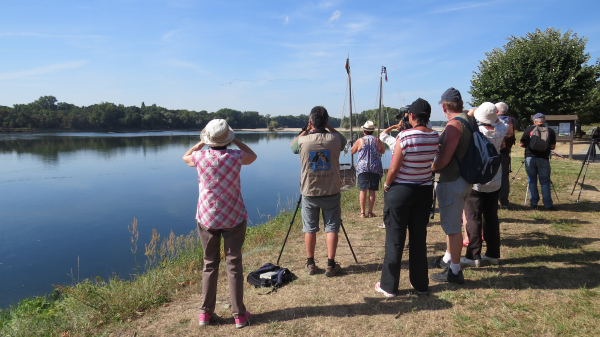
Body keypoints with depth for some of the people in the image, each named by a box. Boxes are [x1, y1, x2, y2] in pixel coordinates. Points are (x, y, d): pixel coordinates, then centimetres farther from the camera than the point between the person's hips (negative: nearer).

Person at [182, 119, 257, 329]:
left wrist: (202, 143, 21)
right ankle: (239, 315, 13)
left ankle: (205, 313, 21)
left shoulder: (200, 157, -6)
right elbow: (253, 156, 13)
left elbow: (185, 157, 18)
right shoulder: (235, 156, -10)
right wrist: (234, 140, 14)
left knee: (209, 264, 14)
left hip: (206, 218, 2)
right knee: (234, 265, 6)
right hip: (234, 218, -2)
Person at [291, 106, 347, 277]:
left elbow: (293, 146, 14)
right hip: (331, 193, 0)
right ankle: (331, 265, 13)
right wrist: (328, 127, 12)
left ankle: (310, 264, 21)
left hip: (309, 193, 0)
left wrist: (306, 130, 12)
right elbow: (343, 139, 17)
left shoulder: (303, 141, -11)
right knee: (332, 228, 9)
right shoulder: (335, 139, -9)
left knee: (310, 229, 12)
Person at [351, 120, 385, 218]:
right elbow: (383, 151, 17)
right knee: (372, 191, 4)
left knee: (363, 190, 1)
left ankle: (362, 212, 2)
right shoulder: (377, 141, 1)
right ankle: (370, 212, 8)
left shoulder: (360, 141, -2)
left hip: (362, 168, -1)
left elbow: (352, 151, 11)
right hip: (375, 169, 1)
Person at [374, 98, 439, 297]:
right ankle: (420, 284, 26)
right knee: (419, 238, 15)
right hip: (425, 191, 5)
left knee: (395, 240, 5)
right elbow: (435, 163, 7)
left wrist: (386, 185, 1)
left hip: (400, 191, -5)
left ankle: (389, 286, 15)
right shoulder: (436, 137, -2)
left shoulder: (404, 136, -18)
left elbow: (393, 169, -16)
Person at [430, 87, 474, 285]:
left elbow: (444, 159, -26)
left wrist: (429, 168, -8)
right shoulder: (470, 120, 9)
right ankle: (448, 259, 39)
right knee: (452, 222, 22)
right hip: (464, 180, 10)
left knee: (453, 226, -1)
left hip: (451, 182, -10)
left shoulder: (454, 124, -20)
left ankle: (455, 271, 10)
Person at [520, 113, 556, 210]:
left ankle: (533, 203, 11)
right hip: (543, 159, 0)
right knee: (545, 182, 6)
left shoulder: (528, 129, 1)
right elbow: (553, 147, 4)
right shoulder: (550, 131, 3)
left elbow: (521, 144, 2)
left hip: (529, 158, 0)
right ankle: (548, 204, 7)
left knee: (532, 181, 8)